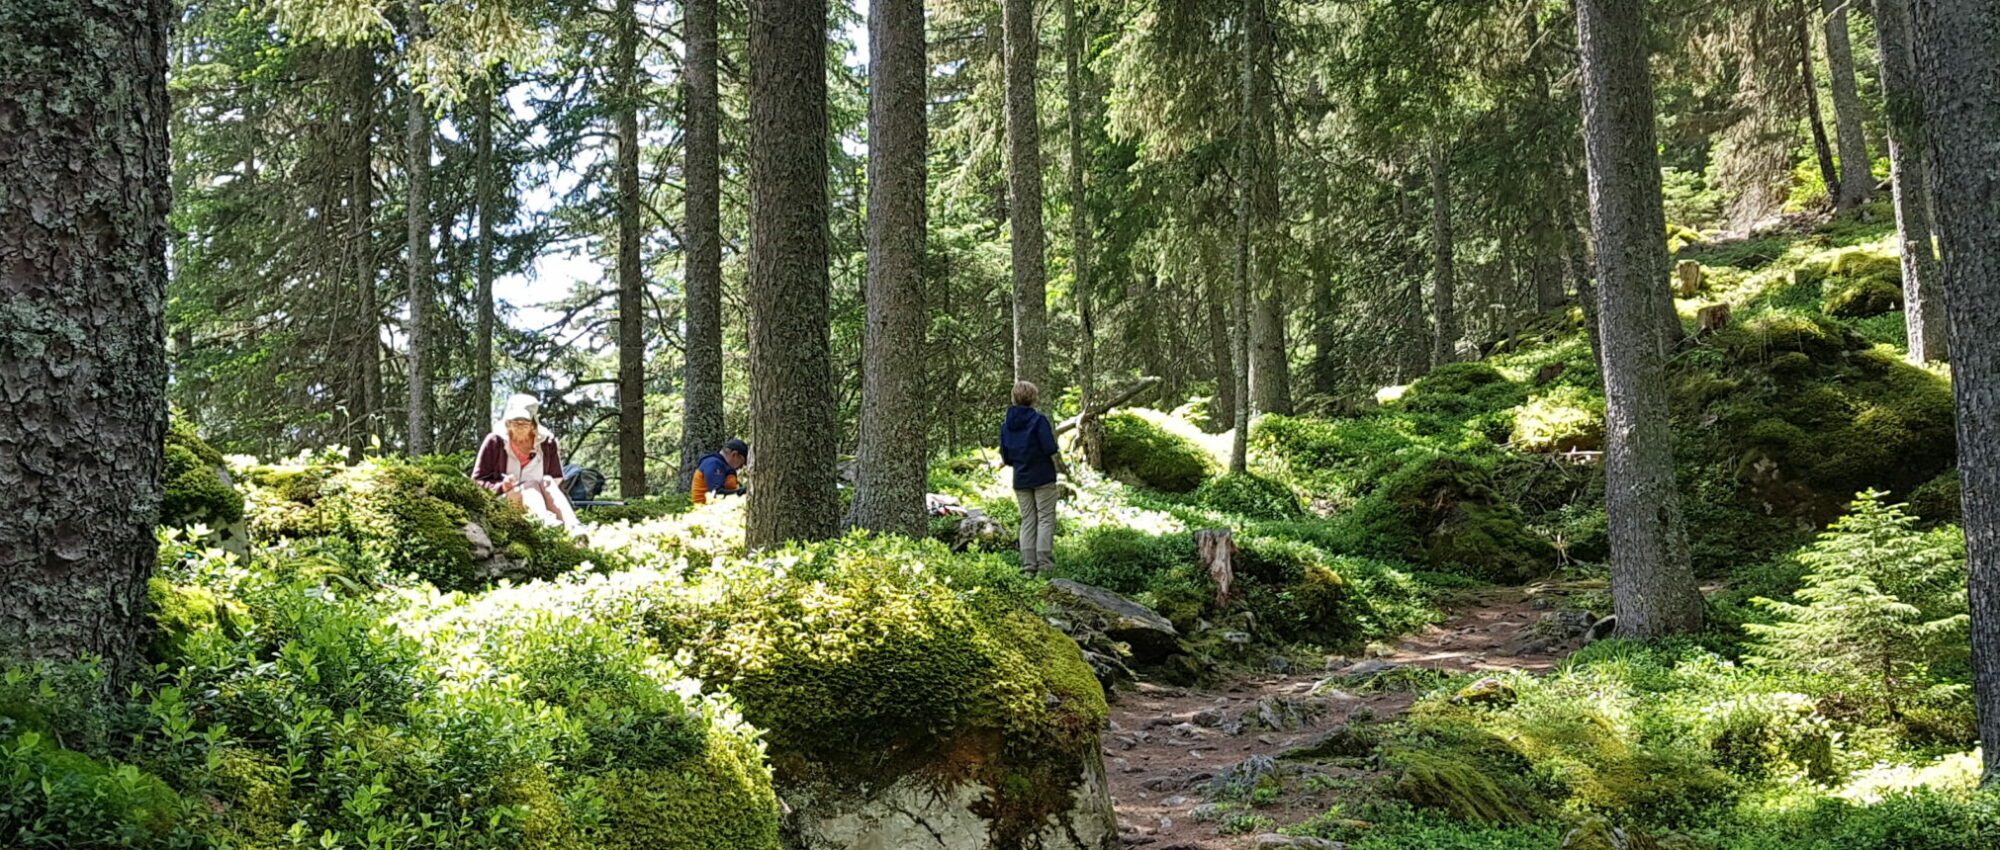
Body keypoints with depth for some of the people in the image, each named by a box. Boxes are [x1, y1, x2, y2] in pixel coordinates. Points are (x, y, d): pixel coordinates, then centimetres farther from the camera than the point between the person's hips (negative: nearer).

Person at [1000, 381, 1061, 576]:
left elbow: (1006, 458, 8)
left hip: (1020, 480, 5)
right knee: (1046, 519, 0)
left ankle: (1028, 565, 5)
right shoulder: (1038, 419, -11)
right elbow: (1050, 450, -15)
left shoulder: (1006, 425, 6)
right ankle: (1045, 563, -6)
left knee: (1027, 521, 10)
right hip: (1043, 479, -5)